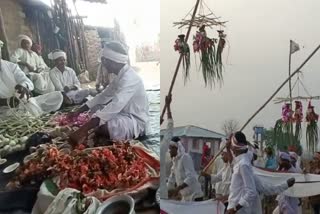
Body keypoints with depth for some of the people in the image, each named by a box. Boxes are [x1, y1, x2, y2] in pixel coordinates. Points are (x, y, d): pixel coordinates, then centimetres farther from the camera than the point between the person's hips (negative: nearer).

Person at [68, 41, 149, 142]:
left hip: (136, 121, -10)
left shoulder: (129, 78, -25)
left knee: (101, 128, -30)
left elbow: (114, 107, -37)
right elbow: (103, 96, 15)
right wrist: (78, 111, 8)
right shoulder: (121, 75, 8)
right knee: (95, 108, 9)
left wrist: (83, 130, -41)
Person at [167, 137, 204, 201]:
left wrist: (178, 189, -32)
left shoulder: (185, 157, -15)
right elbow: (171, 180, 19)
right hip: (186, 197, 9)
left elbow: (191, 178, -25)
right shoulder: (175, 160, 10)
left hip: (194, 196, -9)